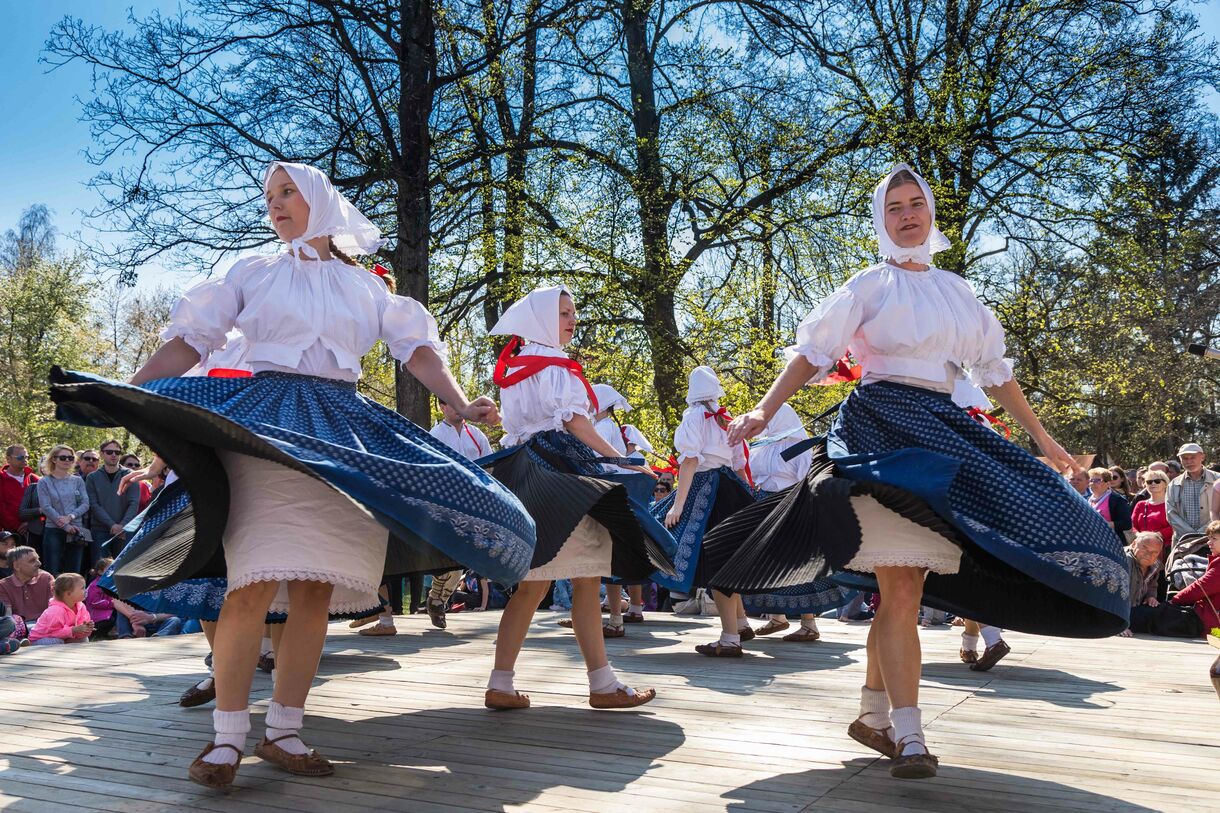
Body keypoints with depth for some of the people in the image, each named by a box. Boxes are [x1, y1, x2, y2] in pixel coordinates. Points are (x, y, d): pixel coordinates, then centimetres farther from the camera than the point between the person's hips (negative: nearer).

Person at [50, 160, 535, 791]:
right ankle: (228, 736, -8)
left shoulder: (365, 286, 17)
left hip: (342, 433, 3)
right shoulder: (253, 272, 13)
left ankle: (283, 732, 6)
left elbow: (417, 348, 12)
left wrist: (460, 407, -2)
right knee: (255, 582, -16)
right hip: (263, 424, -2)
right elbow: (189, 339, 7)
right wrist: (126, 398, -5)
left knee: (317, 588, -3)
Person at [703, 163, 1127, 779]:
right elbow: (813, 352, -5)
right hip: (882, 425, -5)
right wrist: (763, 412, -17)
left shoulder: (955, 289, 18)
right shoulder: (870, 285, 3)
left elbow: (994, 369, 21)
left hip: (943, 429, 6)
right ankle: (908, 737, -12)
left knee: (904, 586, 6)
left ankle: (872, 714, 19)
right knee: (901, 585, -14)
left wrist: (1042, 440, 20)